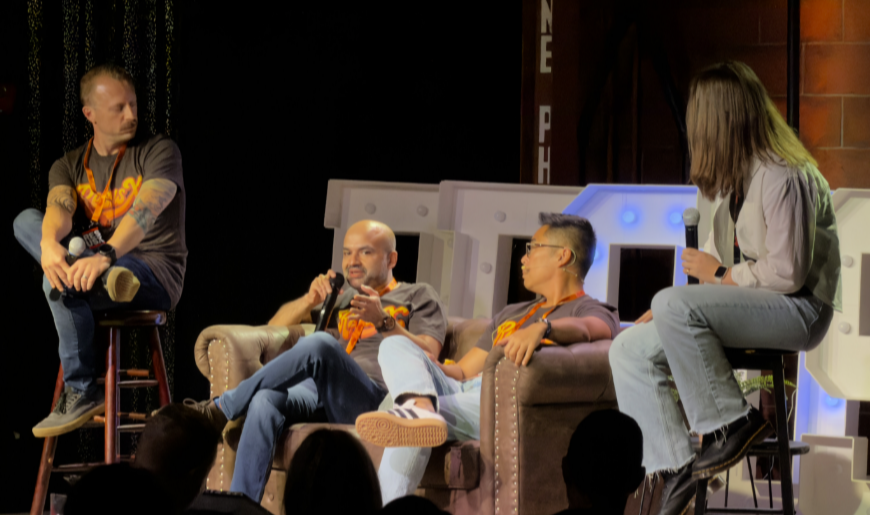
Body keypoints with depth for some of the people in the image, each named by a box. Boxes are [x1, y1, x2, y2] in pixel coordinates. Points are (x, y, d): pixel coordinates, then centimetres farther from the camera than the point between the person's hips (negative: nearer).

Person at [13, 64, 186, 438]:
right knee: (25, 221, -10)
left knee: (60, 285, -32)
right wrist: (49, 245, -38)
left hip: (154, 274, -6)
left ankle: (81, 392, -20)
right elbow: (59, 210, -13)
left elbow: (146, 210, -23)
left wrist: (107, 255, -43)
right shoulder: (69, 166, 10)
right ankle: (109, 278, -32)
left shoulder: (159, 152, -4)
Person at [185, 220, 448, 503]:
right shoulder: (343, 299, 36)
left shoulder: (419, 296, 22)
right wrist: (310, 300, 13)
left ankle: (220, 410, -24)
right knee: (265, 401, -33)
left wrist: (383, 320, -11)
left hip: (374, 400, -5)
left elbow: (428, 357, 4)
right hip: (317, 392, 5)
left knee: (320, 344, -36)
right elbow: (277, 324, 33)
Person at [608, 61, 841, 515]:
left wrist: (720, 274, -8)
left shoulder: (784, 178, -16)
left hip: (800, 311, -10)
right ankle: (678, 468, -10)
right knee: (629, 350, -4)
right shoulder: (734, 179, 15)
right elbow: (716, 261, 17)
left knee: (675, 305, -31)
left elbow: (787, 273, -21)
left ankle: (734, 422, -19)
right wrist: (663, 312, 5)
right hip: (749, 304, 10)